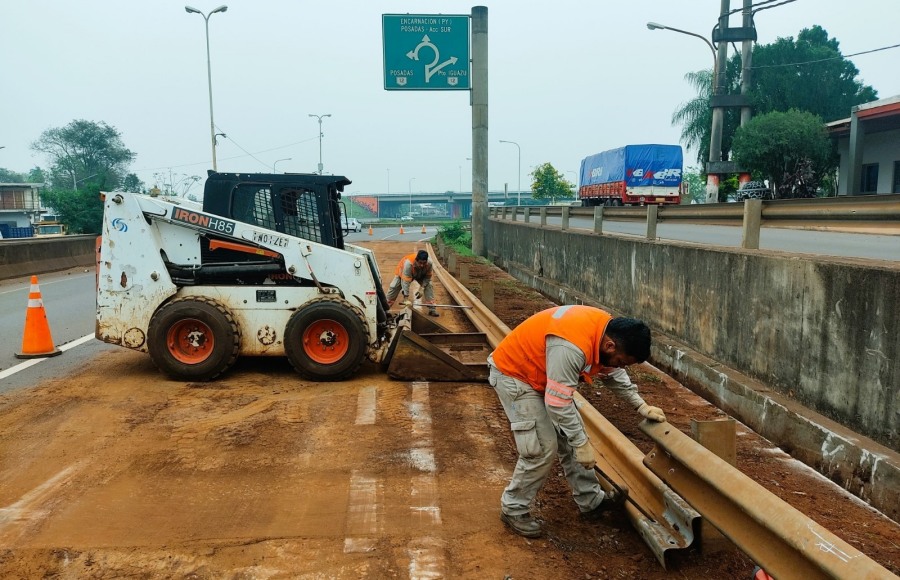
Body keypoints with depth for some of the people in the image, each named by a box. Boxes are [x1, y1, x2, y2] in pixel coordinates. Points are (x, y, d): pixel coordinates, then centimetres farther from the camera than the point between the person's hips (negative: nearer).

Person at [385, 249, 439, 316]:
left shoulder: (429, 263, -38)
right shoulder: (408, 263, -47)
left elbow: (427, 277, -19)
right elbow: (406, 282, -47)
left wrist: (421, 289, -30)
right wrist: (406, 299, -48)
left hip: (421, 274, 2)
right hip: (404, 273, -2)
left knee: (429, 286, -13)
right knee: (394, 287, -5)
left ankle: (431, 308, -6)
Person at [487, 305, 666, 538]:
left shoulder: (607, 330, -9)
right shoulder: (571, 347, -38)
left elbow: (614, 374, 11)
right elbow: (558, 403, -31)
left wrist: (641, 405, 5)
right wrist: (582, 444, -21)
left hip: (541, 374, 9)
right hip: (513, 374, -9)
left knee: (571, 438, 10)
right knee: (543, 447, -9)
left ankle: (591, 501, 24)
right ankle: (513, 508, 9)